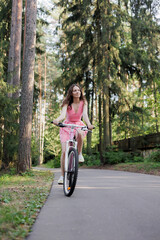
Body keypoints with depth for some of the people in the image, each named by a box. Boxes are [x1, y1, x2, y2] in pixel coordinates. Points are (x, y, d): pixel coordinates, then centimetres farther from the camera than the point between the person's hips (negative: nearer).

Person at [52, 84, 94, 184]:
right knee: (64, 151, -11)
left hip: (78, 125, 0)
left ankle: (79, 154, -14)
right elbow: (63, 114, -28)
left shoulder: (83, 102, -8)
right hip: (67, 126, 0)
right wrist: (57, 120, -52)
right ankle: (62, 175, 2)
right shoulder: (67, 103, -11)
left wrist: (89, 124, -44)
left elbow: (85, 114, -23)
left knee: (79, 134, -39)